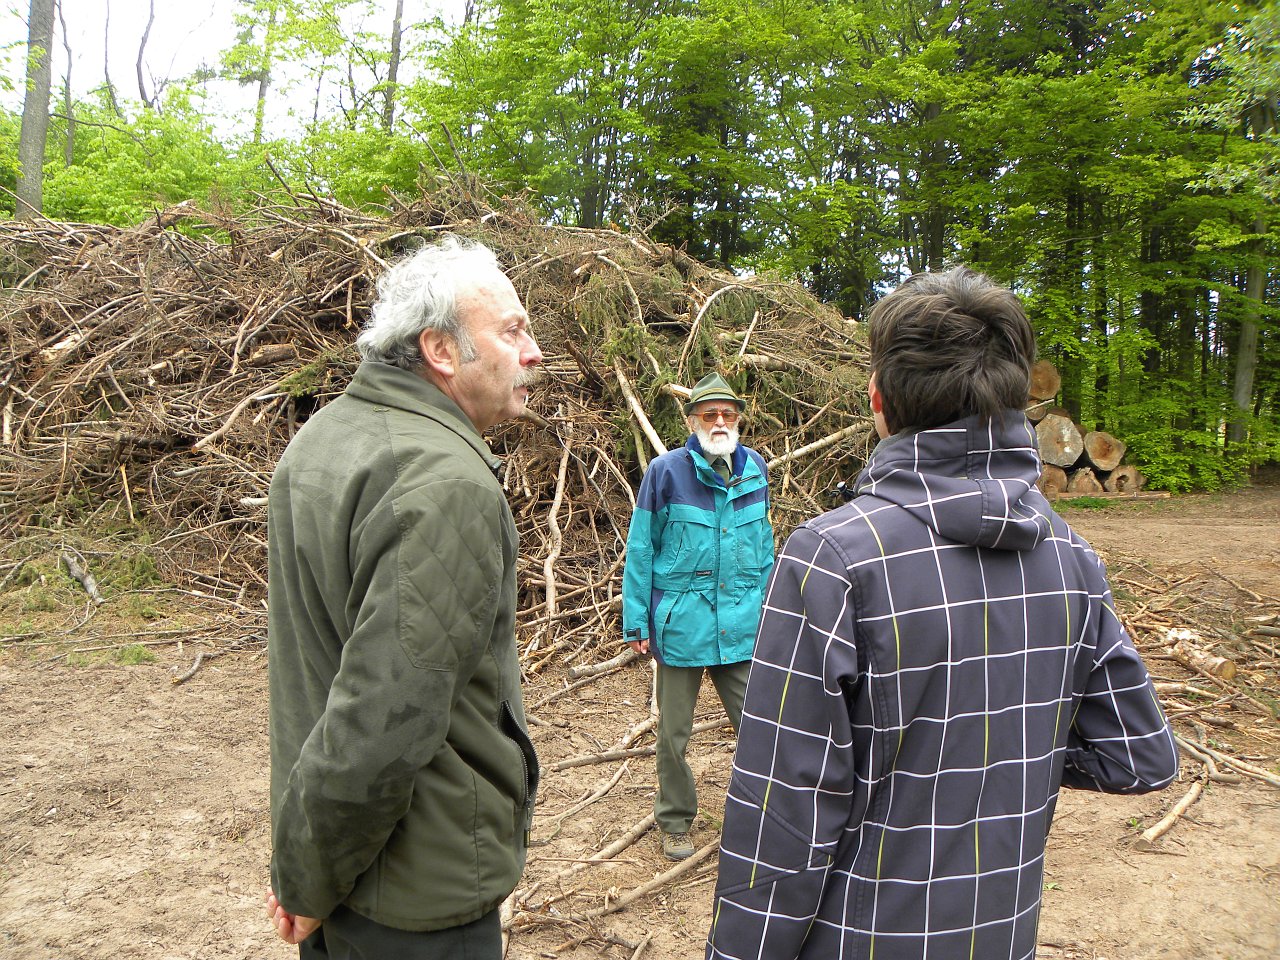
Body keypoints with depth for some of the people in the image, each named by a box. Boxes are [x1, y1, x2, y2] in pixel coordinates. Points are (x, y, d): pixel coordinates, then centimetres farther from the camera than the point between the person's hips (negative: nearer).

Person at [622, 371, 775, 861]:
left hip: (742, 621, 2)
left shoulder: (755, 469, 4)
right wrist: (636, 621, -3)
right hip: (681, 621, -2)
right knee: (674, 731, 11)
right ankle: (676, 821, 31)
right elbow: (640, 550, -2)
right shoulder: (665, 471, -7)